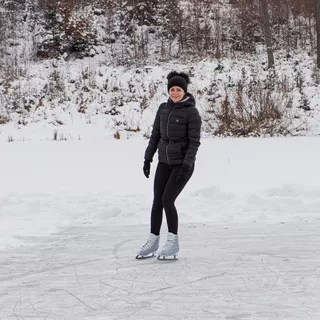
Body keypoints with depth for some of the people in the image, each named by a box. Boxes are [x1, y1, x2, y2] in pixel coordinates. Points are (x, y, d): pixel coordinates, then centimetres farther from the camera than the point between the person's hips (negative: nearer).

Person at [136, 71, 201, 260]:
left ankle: (173, 244, 0)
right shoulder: (163, 109, 6)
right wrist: (148, 159, 8)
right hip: (164, 162, 6)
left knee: (167, 200, -12)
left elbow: (194, 141, -15)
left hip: (183, 164, -6)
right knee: (157, 201, 4)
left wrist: (186, 165, -22)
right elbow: (155, 135, 11)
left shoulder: (191, 112, -12)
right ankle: (153, 243, 16)